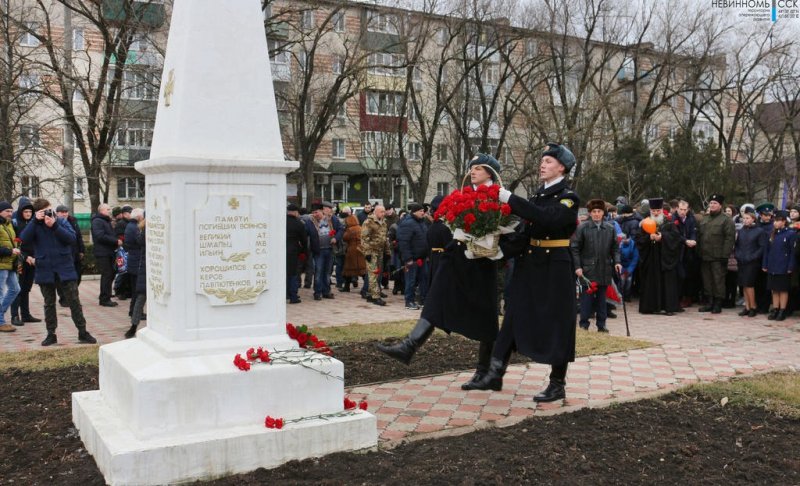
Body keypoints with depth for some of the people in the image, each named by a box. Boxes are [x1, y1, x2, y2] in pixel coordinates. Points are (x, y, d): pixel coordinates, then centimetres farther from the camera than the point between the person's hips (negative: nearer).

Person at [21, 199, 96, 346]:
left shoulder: (61, 222, 0)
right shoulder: (35, 225, 3)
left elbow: (71, 238, -14)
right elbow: (25, 238, -15)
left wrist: (54, 225, -21)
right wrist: (35, 220, -21)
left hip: (65, 268, -1)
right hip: (45, 270, 1)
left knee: (74, 301, 0)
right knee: (49, 303, 11)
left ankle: (82, 332, 7)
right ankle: (51, 334, 21)